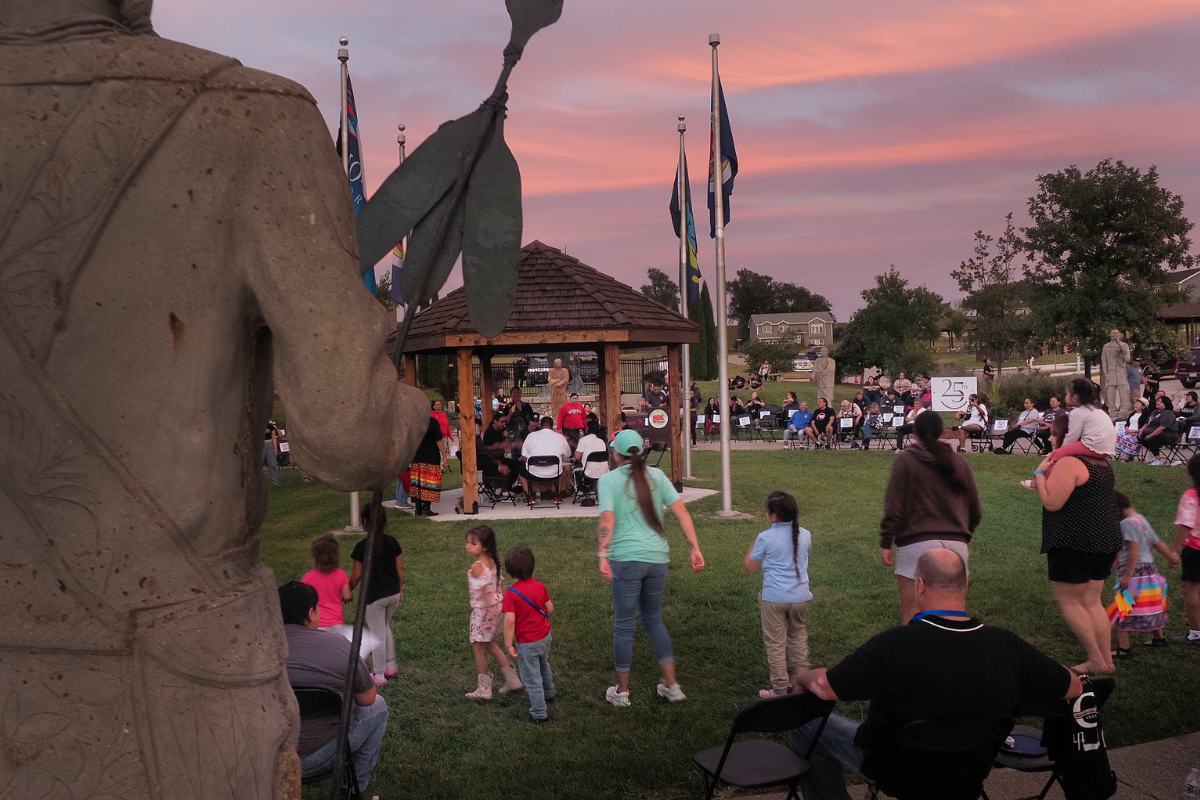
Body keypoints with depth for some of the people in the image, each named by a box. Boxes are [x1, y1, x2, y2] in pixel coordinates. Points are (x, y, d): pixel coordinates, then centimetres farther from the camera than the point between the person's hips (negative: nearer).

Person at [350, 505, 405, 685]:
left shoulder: (362, 547, -16)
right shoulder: (392, 542, -3)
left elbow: (356, 576, -11)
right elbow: (400, 569, 3)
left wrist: (348, 591, 6)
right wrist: (400, 589, 17)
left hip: (374, 596, -5)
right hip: (393, 594, 5)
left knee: (377, 634, 8)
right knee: (385, 627, 26)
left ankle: (379, 675, 18)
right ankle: (390, 665, 31)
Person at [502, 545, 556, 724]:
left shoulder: (511, 594, -24)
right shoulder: (540, 586, -6)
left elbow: (509, 620, -26)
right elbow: (550, 609, 3)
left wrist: (508, 644, -18)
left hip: (528, 643, -7)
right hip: (545, 636, 7)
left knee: (531, 679, 8)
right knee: (544, 666, 32)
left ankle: (538, 714, 19)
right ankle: (549, 694, 55)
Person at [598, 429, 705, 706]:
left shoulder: (609, 480, -3)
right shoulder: (656, 476, 7)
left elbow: (607, 521, -17)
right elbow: (681, 511, 0)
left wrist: (603, 555, -24)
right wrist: (694, 548, -1)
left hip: (626, 559, -4)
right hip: (657, 558, 4)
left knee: (624, 625, 8)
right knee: (654, 619, 20)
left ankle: (622, 691, 20)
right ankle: (671, 685, 20)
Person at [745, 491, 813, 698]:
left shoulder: (765, 538, -13)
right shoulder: (805, 535, 0)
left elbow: (749, 567, -4)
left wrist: (753, 546, 11)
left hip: (774, 598, -4)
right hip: (800, 597, 4)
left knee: (775, 644, 7)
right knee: (797, 635, 25)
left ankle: (780, 689, 13)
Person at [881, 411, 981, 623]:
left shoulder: (905, 460, -1)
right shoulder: (960, 462, 11)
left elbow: (893, 508, -6)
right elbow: (975, 510, 18)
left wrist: (885, 543, 0)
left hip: (917, 543, -4)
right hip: (957, 544, 4)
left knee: (912, 616, 1)